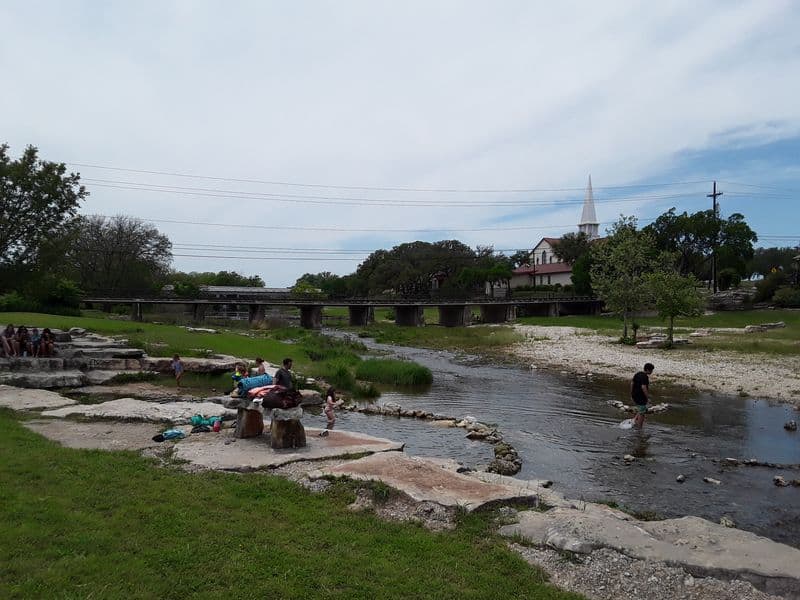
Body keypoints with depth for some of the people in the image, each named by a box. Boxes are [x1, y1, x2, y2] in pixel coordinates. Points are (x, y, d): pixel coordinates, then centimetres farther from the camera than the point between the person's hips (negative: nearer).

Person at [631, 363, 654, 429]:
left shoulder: (637, 374, 8)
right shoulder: (645, 377, -19)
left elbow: (632, 384, 13)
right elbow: (643, 387, -29)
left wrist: (632, 395, 20)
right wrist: (648, 397, -20)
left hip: (635, 396, 8)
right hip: (641, 398, -8)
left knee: (640, 410, 25)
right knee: (642, 413, 5)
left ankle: (635, 421, 17)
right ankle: (639, 427, 13)